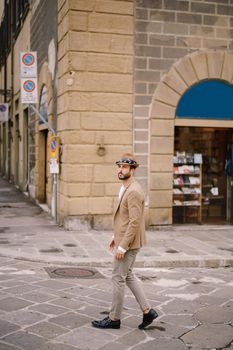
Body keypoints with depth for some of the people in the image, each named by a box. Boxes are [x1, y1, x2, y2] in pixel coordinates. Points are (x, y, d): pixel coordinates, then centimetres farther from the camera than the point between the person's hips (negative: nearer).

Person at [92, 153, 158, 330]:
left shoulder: (134, 191, -21)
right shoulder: (126, 188, 11)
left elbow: (134, 222, -25)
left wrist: (122, 246, -23)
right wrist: (116, 236, 20)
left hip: (129, 242, -10)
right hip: (124, 239, 10)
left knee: (118, 278, 1)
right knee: (128, 276, 18)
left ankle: (114, 318, 15)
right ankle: (147, 311, 23)